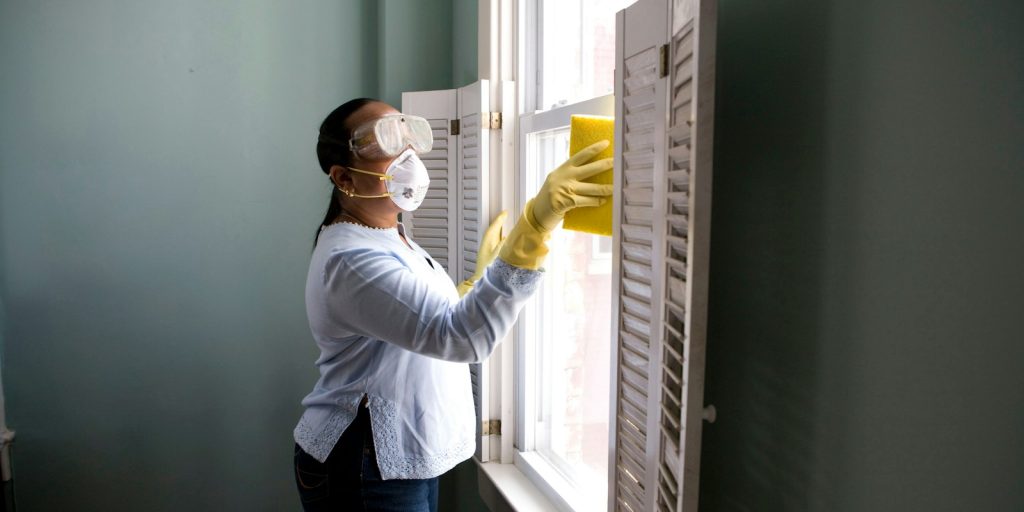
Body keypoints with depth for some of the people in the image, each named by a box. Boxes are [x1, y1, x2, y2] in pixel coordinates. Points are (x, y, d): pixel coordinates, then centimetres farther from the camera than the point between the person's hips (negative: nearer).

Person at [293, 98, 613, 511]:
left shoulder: (389, 239, 7)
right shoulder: (351, 260, -25)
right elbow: (461, 336, -38)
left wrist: (483, 272, 6)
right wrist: (536, 223, -46)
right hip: (364, 476, -9)